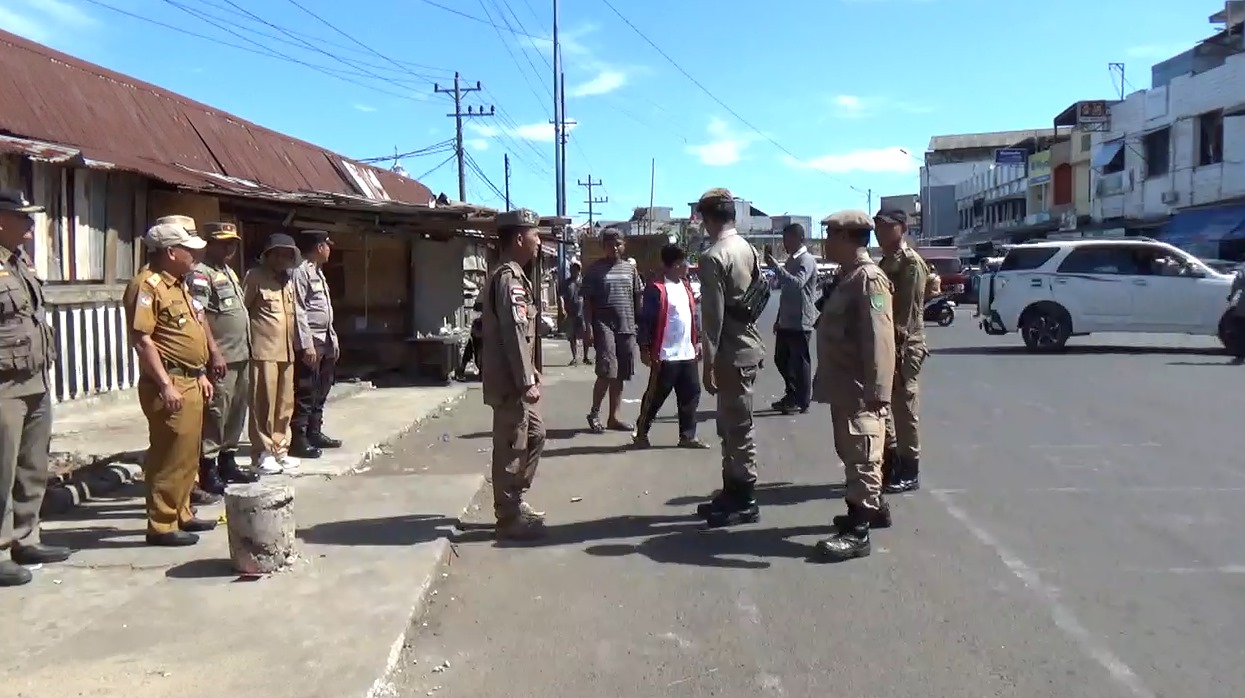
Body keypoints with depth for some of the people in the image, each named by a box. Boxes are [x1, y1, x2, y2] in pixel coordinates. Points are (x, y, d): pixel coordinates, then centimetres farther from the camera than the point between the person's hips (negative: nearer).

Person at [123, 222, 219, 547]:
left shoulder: (178, 285, 17)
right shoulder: (147, 285, -14)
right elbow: (142, 339, -20)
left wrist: (200, 374, 22)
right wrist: (165, 384, -23)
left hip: (190, 381, 10)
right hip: (169, 384, -10)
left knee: (188, 453, 16)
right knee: (170, 456, -6)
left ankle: (181, 514, 27)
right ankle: (161, 525, 2)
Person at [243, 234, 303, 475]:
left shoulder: (288, 280, 18)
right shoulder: (255, 276, -3)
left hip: (286, 351, 7)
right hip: (263, 350, -7)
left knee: (285, 403, 10)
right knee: (264, 403, -3)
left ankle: (280, 449, 19)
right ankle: (263, 453, 4)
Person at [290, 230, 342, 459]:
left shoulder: (318, 272, 19)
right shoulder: (300, 271, -12)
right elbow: (298, 310, -19)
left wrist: (333, 338, 19)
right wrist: (307, 344, -23)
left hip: (325, 342, 10)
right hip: (310, 342, -10)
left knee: (320, 392, 15)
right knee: (304, 393, -5)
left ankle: (314, 432, 25)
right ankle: (298, 439, 0)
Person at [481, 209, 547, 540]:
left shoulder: (513, 275, 16)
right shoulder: (509, 277, -17)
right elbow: (513, 332, -23)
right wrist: (526, 381, -23)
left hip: (517, 379, 11)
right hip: (511, 381, -11)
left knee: (534, 435, 19)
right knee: (511, 447, -2)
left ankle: (514, 503, 30)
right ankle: (510, 518, 9)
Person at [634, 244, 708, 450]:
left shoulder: (686, 287, 13)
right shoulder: (656, 289, -13)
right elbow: (645, 320, -14)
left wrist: (697, 342, 18)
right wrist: (645, 349, -15)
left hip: (687, 354, 8)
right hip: (665, 355, -8)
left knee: (691, 395, 9)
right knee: (655, 396, 2)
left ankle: (688, 436, 18)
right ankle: (641, 433, 16)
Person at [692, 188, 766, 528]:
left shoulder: (713, 257, -16)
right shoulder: (749, 250, 11)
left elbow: (713, 315, -18)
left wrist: (708, 363, -14)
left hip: (731, 352, -9)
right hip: (748, 346, 9)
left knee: (738, 427, 0)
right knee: (730, 425, 17)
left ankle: (746, 501, 9)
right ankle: (732, 492, 26)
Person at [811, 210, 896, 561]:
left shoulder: (869, 278, -17)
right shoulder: (849, 276, 15)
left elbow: (879, 339, -24)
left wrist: (877, 390, -27)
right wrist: (826, 380, 21)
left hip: (859, 391, -10)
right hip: (844, 387, 10)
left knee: (862, 458, -4)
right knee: (851, 454, 20)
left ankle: (858, 533, 0)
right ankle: (873, 507, 36)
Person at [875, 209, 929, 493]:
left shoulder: (911, 263, -12)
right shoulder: (886, 262, 15)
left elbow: (910, 311, -18)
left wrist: (900, 349, -22)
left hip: (904, 347, -9)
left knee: (905, 410, -2)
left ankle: (910, 473, 8)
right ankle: (890, 464, 26)